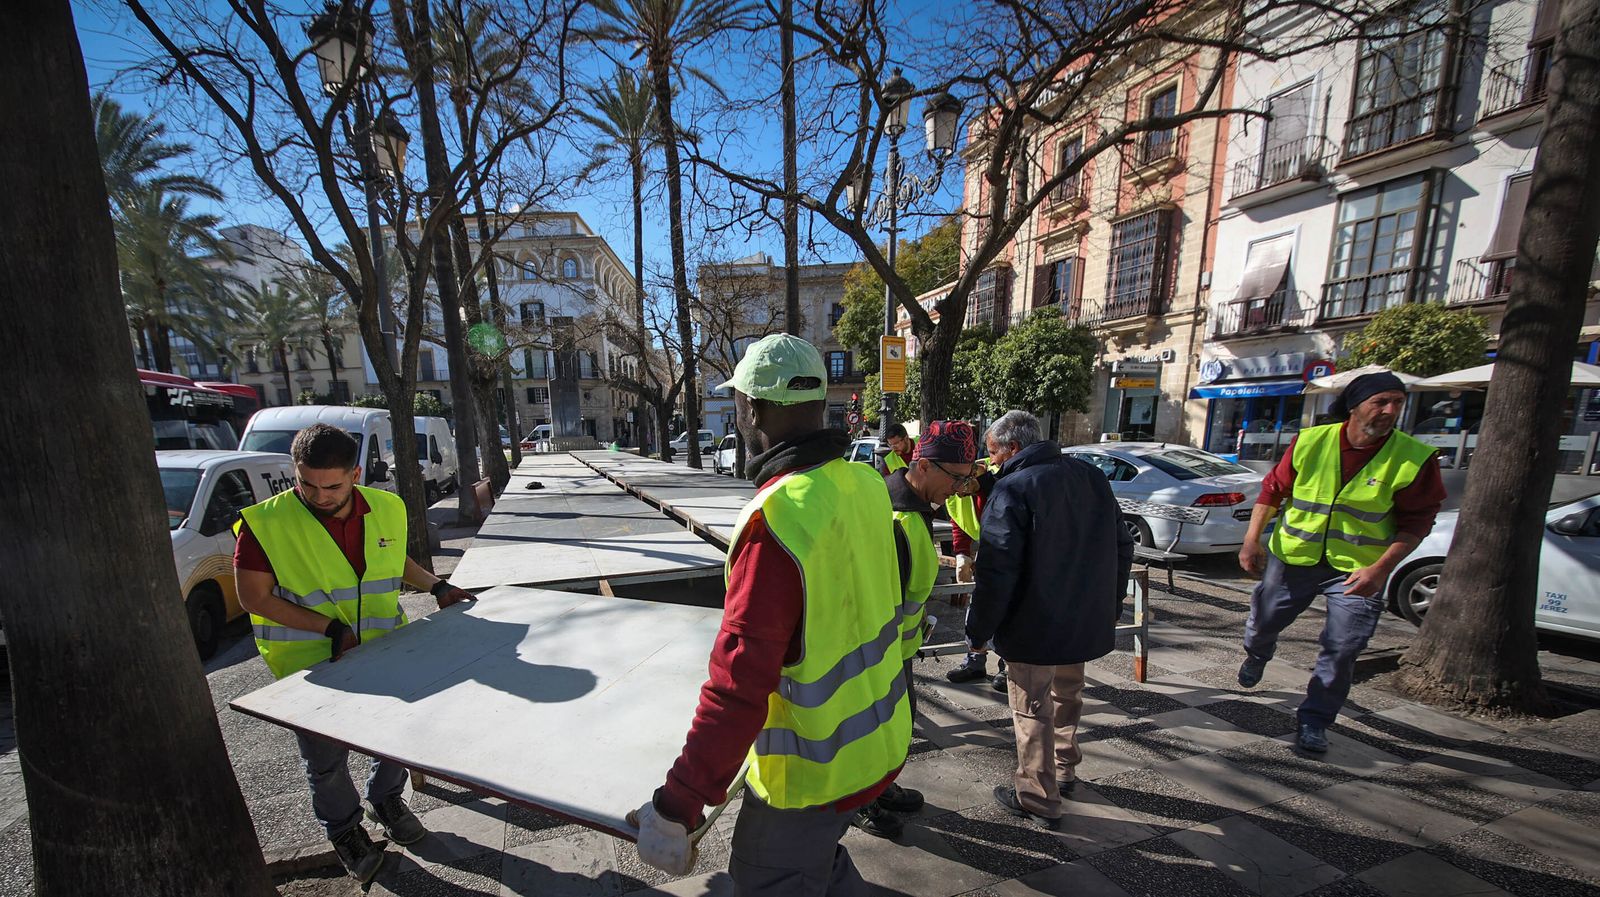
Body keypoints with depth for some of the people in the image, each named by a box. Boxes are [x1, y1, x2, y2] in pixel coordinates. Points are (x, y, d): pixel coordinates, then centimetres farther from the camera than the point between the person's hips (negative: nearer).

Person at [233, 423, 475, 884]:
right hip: (311, 664, -3)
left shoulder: (387, 508, -7)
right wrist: (331, 627, -20)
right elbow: (255, 598, -14)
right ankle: (344, 830, 43)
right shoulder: (265, 523, -19)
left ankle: (386, 800, 48)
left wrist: (436, 586, 0)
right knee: (326, 759, 16)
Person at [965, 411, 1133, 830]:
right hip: (1088, 623, 8)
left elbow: (996, 572, -24)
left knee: (1033, 712, 10)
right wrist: (1110, 604, 22)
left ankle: (1038, 800, 26)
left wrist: (978, 631, -13)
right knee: (1067, 698, 27)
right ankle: (1065, 771, 47)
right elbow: (1122, 548, 12)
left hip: (1034, 628, -8)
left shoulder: (1012, 489, -20)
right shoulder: (1093, 477, 3)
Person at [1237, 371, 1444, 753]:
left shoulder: (1414, 459, -9)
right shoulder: (1310, 442, -7)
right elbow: (1273, 489, 1)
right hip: (1293, 557, 1)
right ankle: (1256, 656, 50)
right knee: (1262, 621, 15)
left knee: (1341, 651, 0)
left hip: (1358, 570, -1)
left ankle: (1314, 721, 19)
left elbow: (1417, 521, -5)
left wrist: (1381, 568, -17)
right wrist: (1252, 539, -4)